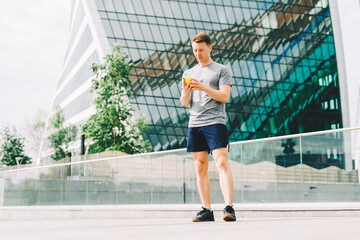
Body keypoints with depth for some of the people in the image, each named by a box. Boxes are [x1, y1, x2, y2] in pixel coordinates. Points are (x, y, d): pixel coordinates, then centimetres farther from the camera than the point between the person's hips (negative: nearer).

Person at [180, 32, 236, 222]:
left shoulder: (222, 70, 7)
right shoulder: (188, 73, 20)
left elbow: (224, 96, -5)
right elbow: (185, 103, 13)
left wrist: (203, 87, -17)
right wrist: (185, 91, -9)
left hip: (215, 123, -4)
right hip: (194, 124, 5)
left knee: (222, 163, -14)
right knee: (200, 168, 2)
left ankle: (229, 207, -17)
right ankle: (207, 210, 5)